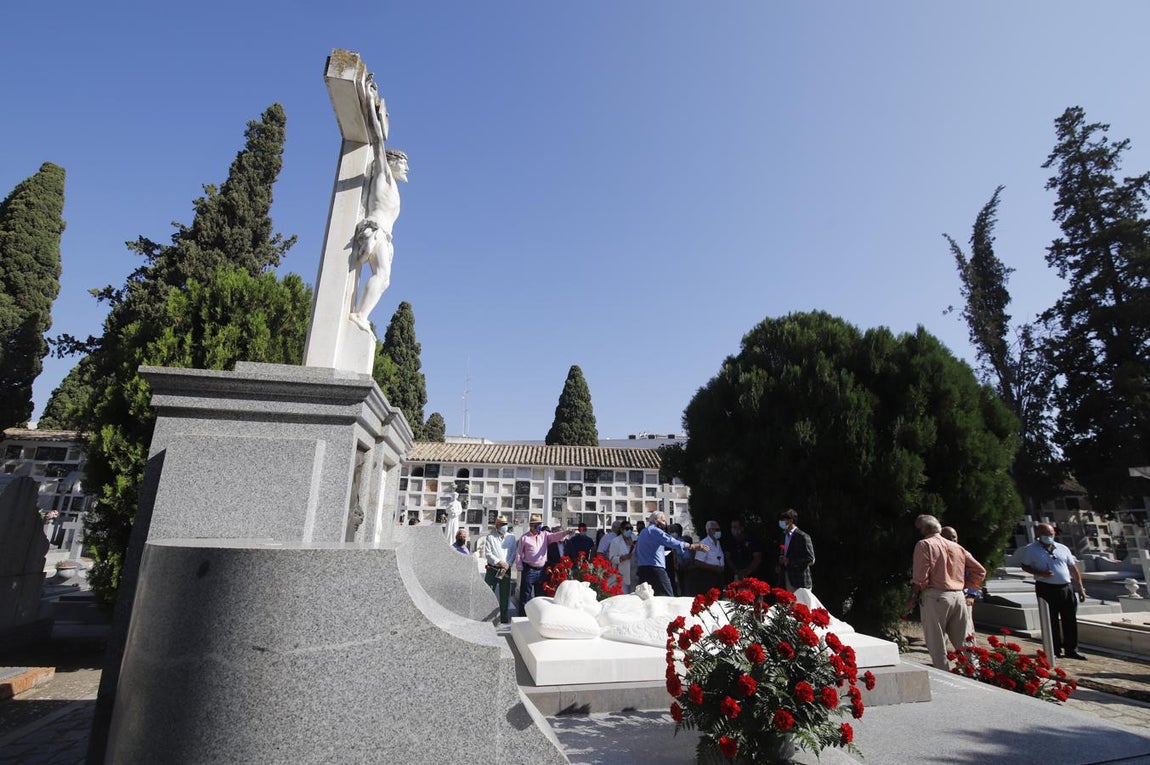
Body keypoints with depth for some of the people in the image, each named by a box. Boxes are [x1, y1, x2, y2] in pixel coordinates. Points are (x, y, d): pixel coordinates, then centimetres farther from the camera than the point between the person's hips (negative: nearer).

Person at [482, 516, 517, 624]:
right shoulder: (490, 537, 1)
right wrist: (500, 562, -13)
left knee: (505, 595, 6)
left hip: (506, 570, 2)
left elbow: (513, 554, 6)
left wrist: (508, 565, -9)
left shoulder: (511, 537, 9)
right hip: (492, 569, -2)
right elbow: (487, 554, -5)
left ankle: (504, 618, 17)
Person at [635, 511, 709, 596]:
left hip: (642, 569, 9)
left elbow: (636, 553, 25)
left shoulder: (642, 532, 19)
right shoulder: (655, 531, -8)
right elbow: (672, 542, -20)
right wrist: (692, 546, -20)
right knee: (667, 598, -8)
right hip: (655, 568, -9)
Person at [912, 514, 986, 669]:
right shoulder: (956, 547, 16)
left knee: (937, 645, 1)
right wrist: (963, 585, 20)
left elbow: (921, 577, -12)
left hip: (935, 597, -6)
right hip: (958, 596, 6)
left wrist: (914, 595, -1)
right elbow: (979, 570, 17)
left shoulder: (924, 544, -5)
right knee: (965, 643, 13)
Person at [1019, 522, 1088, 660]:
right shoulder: (1030, 549, 0)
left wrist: (1080, 588, 11)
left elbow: (1073, 569, 15)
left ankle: (1071, 650, 17)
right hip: (1046, 589, -4)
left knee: (1070, 620, 6)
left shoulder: (1063, 549, 12)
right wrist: (1040, 573, -17)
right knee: (1052, 621, 2)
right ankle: (1055, 650, 11)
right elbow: (1025, 566, 1)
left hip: (1067, 588, 4)